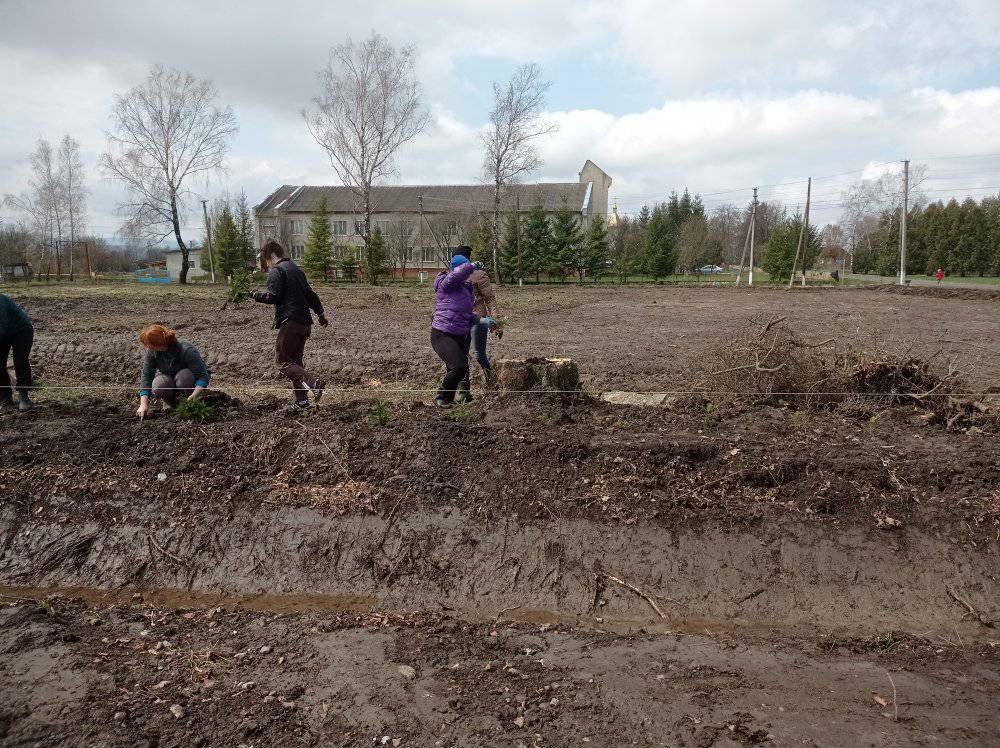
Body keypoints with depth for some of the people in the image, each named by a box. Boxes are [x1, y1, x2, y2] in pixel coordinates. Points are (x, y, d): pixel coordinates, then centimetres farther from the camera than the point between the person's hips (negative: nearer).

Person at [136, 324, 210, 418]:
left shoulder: (187, 350, -33)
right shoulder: (151, 352, -19)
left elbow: (203, 376, -33)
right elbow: (146, 377, -19)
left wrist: (194, 395, -49)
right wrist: (144, 404, -29)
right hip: (169, 378, 3)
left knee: (183, 377, -37)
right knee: (158, 387, -30)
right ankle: (169, 400, 4)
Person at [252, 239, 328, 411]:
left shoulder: (276, 271, -6)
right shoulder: (297, 269, 21)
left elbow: (273, 296, -14)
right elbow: (310, 294, 27)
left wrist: (257, 295, 5)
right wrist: (321, 314, 36)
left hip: (290, 322, -9)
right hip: (305, 323, 9)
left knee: (282, 361, -4)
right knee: (295, 360, 14)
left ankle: (313, 382, -23)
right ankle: (301, 400, 12)